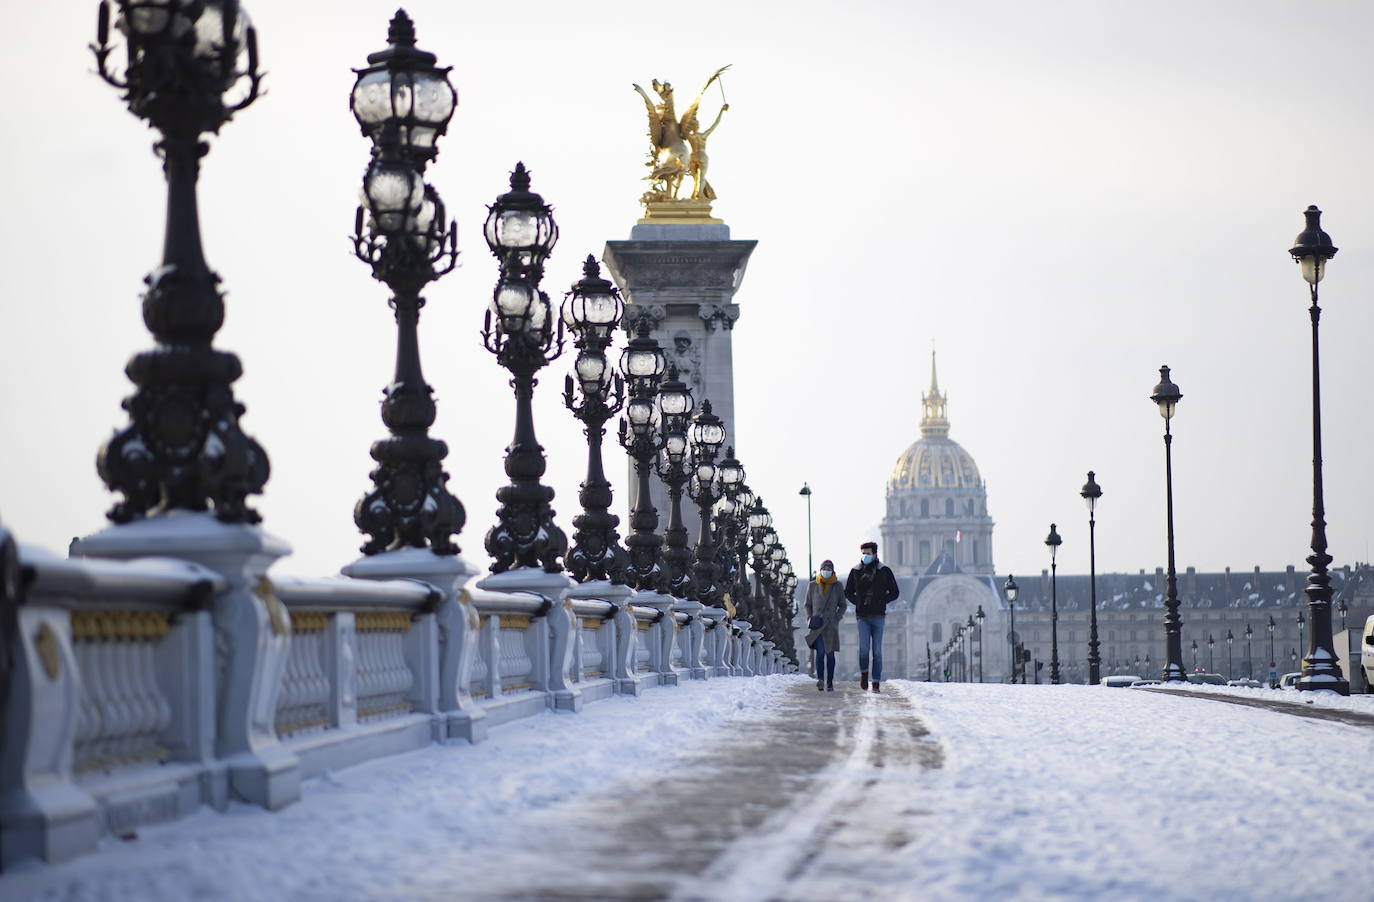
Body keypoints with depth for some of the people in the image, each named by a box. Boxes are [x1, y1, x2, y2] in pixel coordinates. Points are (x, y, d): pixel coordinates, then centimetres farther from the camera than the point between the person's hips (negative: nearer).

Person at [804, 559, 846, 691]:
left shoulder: (838, 586, 5)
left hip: (831, 625, 1)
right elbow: (808, 604, 14)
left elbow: (842, 605, 11)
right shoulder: (813, 586, 6)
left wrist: (837, 618, -4)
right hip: (817, 625, -1)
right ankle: (820, 680, -28)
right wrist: (810, 618, -1)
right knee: (820, 651, -18)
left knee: (830, 653, 4)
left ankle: (829, 682, 12)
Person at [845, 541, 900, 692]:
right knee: (864, 646, -15)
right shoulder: (856, 572, 8)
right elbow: (848, 592, 20)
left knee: (877, 650, -1)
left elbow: (894, 593, 10)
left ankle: (876, 682, 2)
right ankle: (864, 674, 8)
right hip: (862, 617, 0)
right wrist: (858, 602, 3)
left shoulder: (884, 571, 5)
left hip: (878, 616, 0)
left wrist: (881, 602, -3)